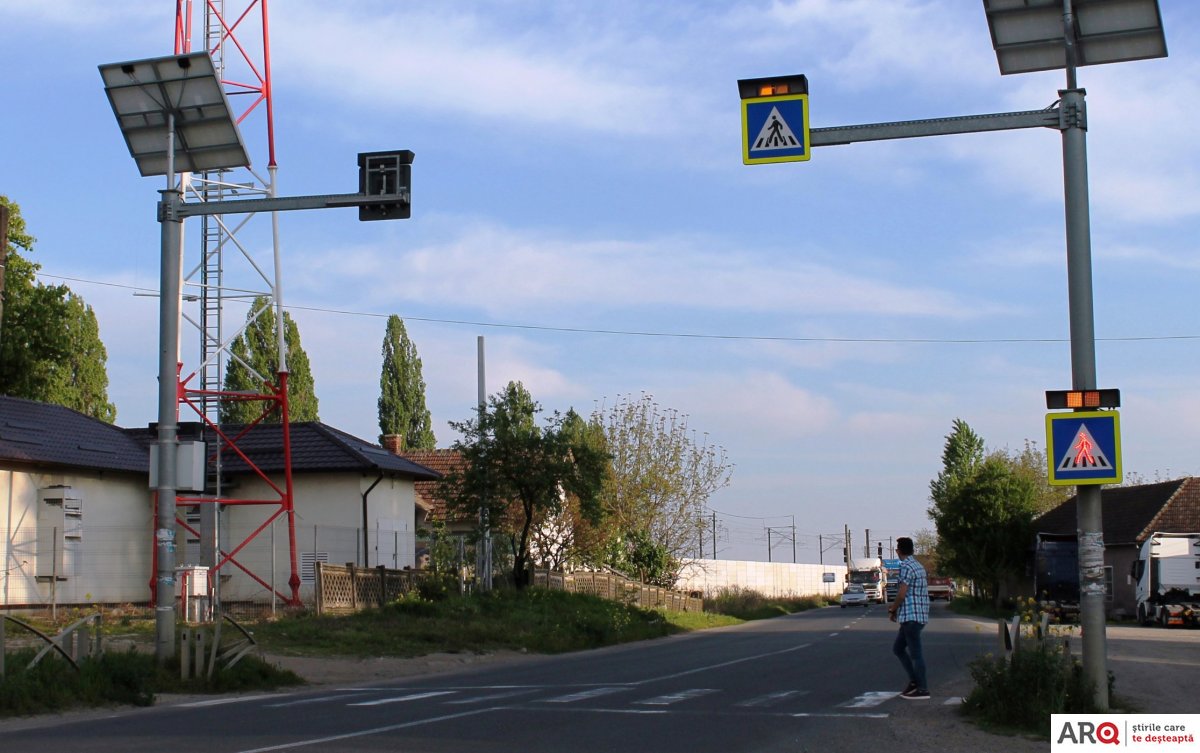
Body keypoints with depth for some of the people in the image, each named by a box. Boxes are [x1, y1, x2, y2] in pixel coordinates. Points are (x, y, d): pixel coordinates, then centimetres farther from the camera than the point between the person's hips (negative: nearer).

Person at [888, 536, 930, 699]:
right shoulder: (918, 566, 17)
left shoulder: (907, 567, -14)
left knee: (915, 652, -5)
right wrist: (896, 609, 16)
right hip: (918, 615, 10)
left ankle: (922, 690, -2)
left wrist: (892, 609, -1)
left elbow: (902, 594, -18)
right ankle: (914, 681, 14)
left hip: (911, 616, -10)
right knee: (898, 648, 16)